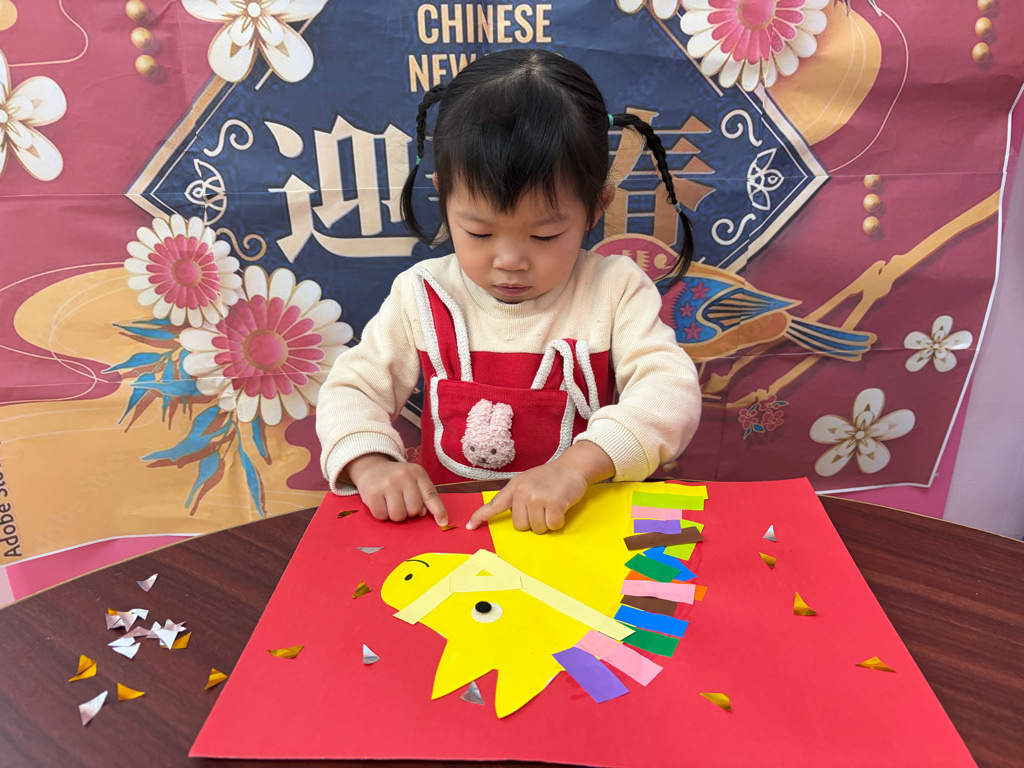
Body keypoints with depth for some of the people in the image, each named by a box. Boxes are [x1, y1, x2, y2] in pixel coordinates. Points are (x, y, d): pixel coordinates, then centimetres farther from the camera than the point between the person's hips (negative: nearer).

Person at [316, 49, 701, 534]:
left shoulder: (615, 289, -5)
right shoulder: (422, 297, -1)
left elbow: (671, 393, -14)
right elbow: (351, 389, 3)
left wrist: (578, 463, -30)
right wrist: (370, 463, -18)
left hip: (582, 526, -1)